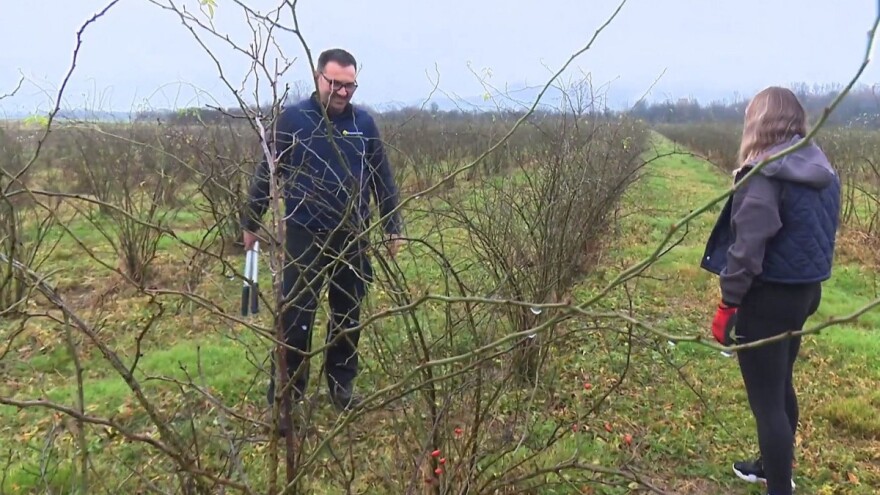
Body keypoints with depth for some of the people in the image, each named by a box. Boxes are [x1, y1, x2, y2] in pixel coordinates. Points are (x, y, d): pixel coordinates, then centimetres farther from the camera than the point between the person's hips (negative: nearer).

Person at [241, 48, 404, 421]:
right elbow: (266, 173, 2)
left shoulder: (364, 123, 3)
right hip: (304, 237, -3)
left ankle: (341, 384, 31)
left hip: (353, 238, 3)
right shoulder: (292, 119, -5)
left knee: (348, 317, 14)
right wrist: (251, 223, 7)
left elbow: (383, 180, 9)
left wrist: (392, 229, 10)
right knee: (294, 319, -2)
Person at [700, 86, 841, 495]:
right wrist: (811, 291, 20)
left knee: (765, 400, 1)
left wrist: (728, 302, -16)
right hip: (803, 292, 9)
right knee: (780, 387, 24)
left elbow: (747, 246, -23)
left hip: (768, 298, -9)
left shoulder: (765, 175, -19)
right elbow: (818, 236, 13)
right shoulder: (822, 171, 7)